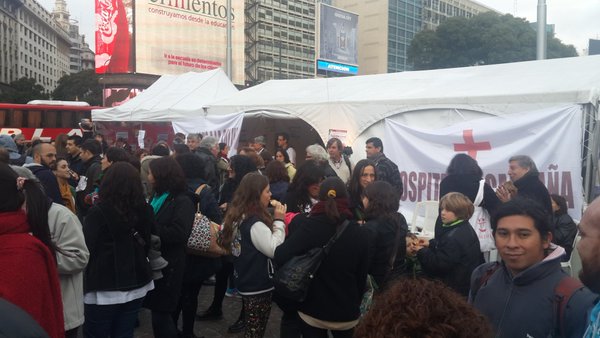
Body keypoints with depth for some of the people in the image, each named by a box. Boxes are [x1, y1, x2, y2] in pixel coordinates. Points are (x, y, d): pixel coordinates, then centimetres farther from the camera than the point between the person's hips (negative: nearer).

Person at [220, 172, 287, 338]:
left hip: (245, 282, 9)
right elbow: (275, 250, -23)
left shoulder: (237, 217, 3)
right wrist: (278, 221, -16)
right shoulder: (254, 223, -24)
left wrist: (273, 221, 8)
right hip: (259, 286, -9)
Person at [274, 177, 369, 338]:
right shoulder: (360, 233, -10)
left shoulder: (305, 225, -16)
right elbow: (362, 276, -1)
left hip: (312, 310, -1)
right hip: (346, 312, 1)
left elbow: (280, 258, -22)